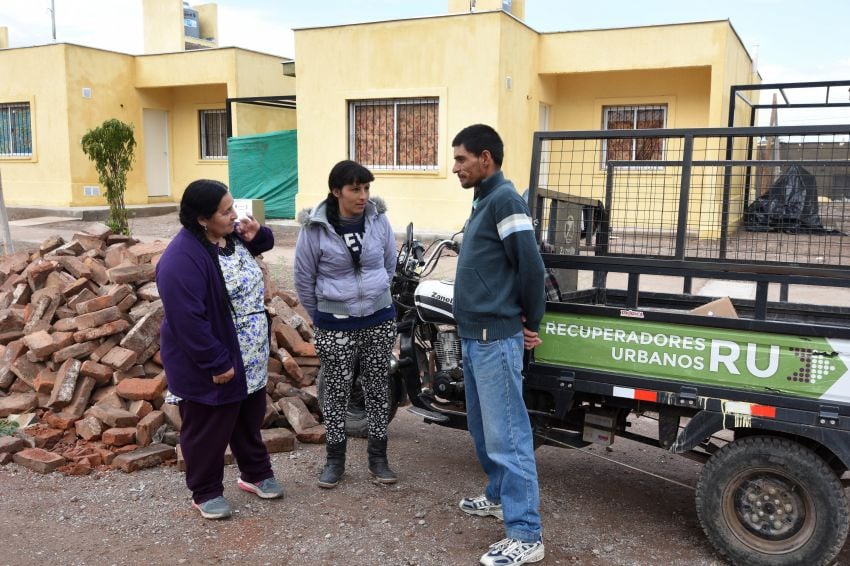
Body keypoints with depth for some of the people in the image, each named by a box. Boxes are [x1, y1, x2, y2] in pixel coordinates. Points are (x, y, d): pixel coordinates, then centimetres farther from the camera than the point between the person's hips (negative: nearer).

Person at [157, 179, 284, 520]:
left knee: (250, 419, 23)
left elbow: (262, 244, 21)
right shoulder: (182, 259, -27)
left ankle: (255, 474, 43)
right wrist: (216, 363, -24)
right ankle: (205, 493, 30)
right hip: (208, 367, -8)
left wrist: (257, 235, -3)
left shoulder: (232, 235, 0)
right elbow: (188, 321, -28)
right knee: (209, 430, 10)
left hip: (250, 357, 8)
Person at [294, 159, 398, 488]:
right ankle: (335, 458, 24)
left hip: (379, 319, 3)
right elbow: (304, 278, -1)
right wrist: (320, 315, 7)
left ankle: (377, 456, 26)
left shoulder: (378, 219, -4)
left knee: (378, 387, 11)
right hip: (335, 325, -2)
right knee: (336, 391, 7)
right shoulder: (315, 227, -12)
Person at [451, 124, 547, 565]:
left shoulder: (505, 199, -14)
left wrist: (531, 323, -7)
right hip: (475, 336, 10)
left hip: (497, 339, -10)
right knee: (483, 428, 20)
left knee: (506, 437, -5)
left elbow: (531, 266, -19)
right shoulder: (483, 201, 16)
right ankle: (499, 496, 37)